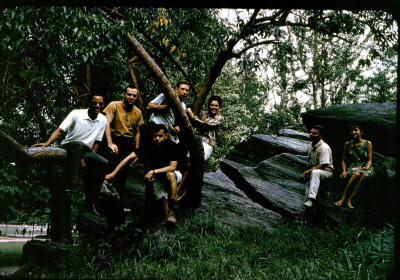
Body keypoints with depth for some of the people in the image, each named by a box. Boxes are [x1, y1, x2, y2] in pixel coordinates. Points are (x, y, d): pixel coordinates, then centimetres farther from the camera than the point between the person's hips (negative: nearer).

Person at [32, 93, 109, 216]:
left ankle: (91, 201, -12)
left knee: (104, 163, -22)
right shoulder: (76, 114, -9)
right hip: (67, 148, -4)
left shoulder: (103, 120, 4)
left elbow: (96, 143, 7)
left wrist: (89, 159, -6)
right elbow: (59, 130, -15)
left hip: (84, 152, 5)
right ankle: (67, 186, -42)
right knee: (80, 145, -39)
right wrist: (47, 143, -32)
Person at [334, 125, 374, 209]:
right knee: (356, 174, -37)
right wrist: (344, 171, -5)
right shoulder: (347, 144, 12)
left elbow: (369, 160, 5)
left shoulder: (367, 143, 7)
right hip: (352, 167, 0)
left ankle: (349, 199, -38)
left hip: (365, 168, 0)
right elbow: (343, 160, 12)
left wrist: (367, 167, -16)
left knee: (365, 175, -37)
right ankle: (343, 198, -37)